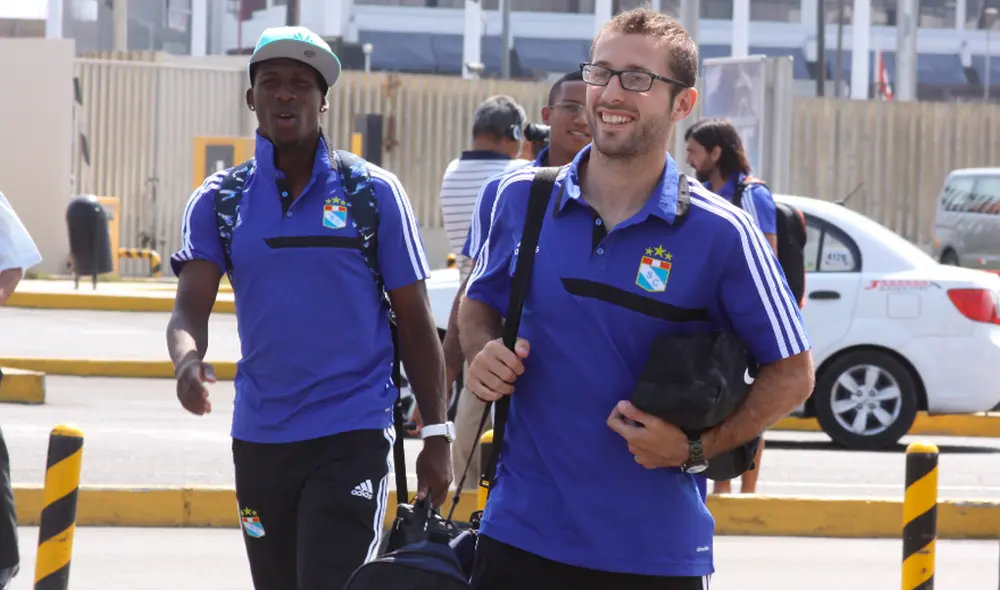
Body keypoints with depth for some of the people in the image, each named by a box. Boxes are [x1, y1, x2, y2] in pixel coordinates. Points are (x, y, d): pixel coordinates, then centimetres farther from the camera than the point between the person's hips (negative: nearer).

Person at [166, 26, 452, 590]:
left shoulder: (374, 193, -1)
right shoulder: (220, 200, 4)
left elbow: (415, 321, 1)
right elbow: (191, 307, -7)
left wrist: (438, 436, -3)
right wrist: (187, 360, -30)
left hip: (353, 437, -4)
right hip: (258, 438, 4)